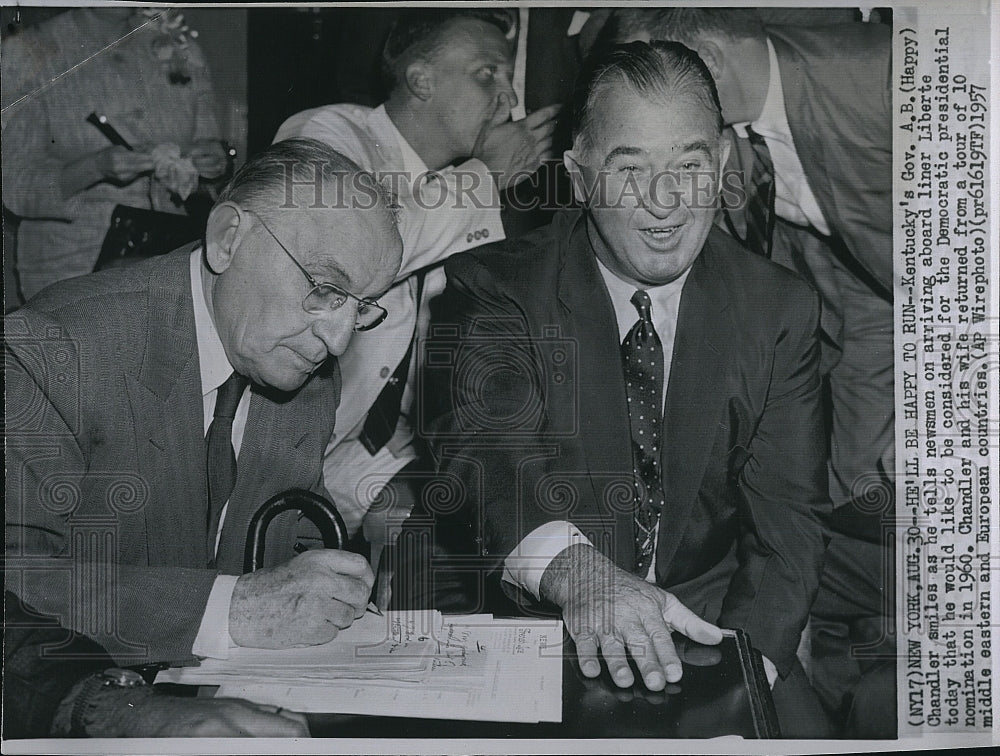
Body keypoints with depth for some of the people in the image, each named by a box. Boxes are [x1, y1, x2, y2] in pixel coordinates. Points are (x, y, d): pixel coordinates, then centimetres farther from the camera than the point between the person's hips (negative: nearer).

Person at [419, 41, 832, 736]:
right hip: (529, 623, -2)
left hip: (710, 622, 3)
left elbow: (787, 516, -3)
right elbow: (479, 452, -21)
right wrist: (576, 572, -41)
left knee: (802, 729, -20)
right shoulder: (492, 289, -6)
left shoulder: (781, 310, 2)